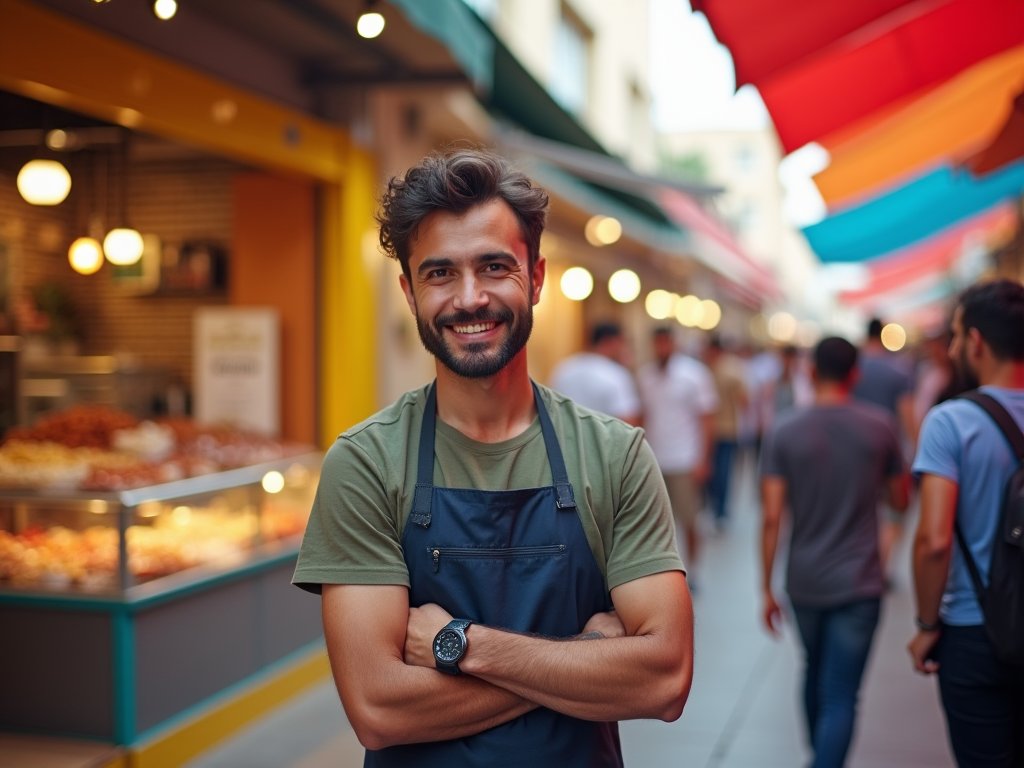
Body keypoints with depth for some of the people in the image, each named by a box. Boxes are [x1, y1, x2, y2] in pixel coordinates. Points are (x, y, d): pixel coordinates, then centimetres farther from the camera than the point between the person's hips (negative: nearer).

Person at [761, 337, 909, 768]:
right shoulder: (879, 426, -6)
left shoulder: (785, 432, -7)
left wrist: (767, 589, -2)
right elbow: (900, 501, 6)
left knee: (815, 674, 25)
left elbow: (772, 519, -10)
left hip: (805, 583, 2)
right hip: (858, 585, -2)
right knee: (840, 697, -1)